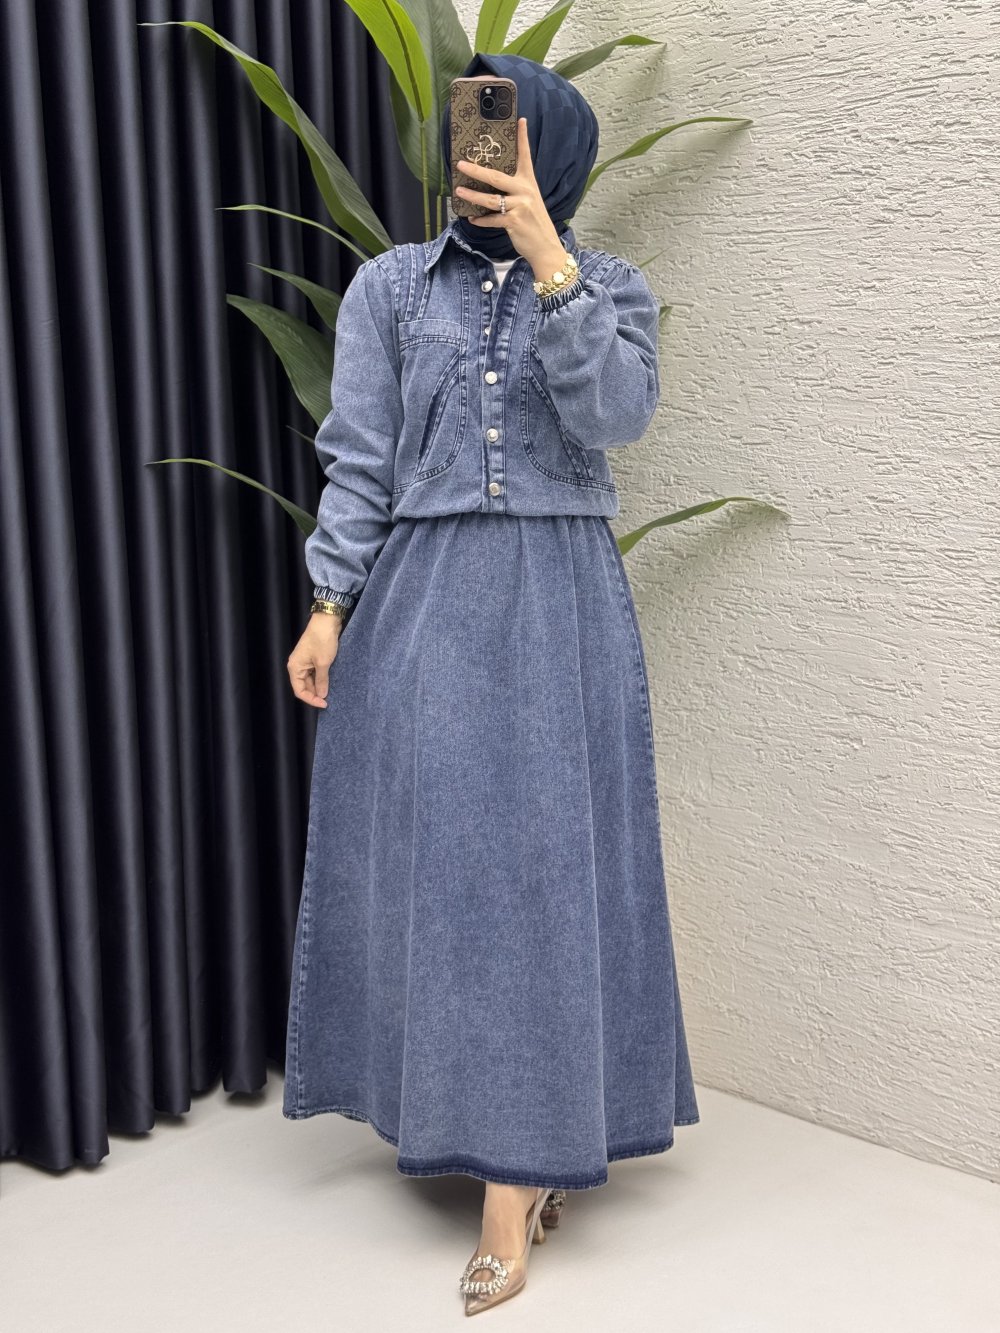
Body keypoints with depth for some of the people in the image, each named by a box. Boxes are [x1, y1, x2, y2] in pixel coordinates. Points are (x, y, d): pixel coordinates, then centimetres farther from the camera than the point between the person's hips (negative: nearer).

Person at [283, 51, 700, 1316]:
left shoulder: (614, 287, 6)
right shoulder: (391, 285, 6)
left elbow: (615, 416, -13)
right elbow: (357, 460, 3)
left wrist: (548, 261, -19)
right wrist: (330, 608, -4)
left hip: (560, 607, -1)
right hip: (422, 604, 1)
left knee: (543, 863, -3)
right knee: (436, 861, 2)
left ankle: (513, 1181, 3)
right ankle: (519, 1148, 18)